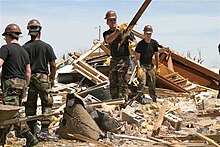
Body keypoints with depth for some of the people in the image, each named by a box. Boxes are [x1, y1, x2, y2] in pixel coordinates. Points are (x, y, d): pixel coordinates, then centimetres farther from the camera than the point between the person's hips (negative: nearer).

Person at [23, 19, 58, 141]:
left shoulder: (25, 47, 0)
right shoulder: (47, 47, -3)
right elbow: (53, 65, -2)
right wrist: (52, 78, 12)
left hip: (29, 78, 3)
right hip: (43, 77, -3)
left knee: (30, 106, 9)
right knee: (47, 105, 2)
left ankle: (31, 132, 13)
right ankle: (44, 131, -6)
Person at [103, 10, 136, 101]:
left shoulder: (124, 30, -3)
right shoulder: (106, 33, 6)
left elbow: (134, 41, -2)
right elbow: (108, 40, -18)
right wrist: (118, 30, -32)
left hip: (124, 59, -5)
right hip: (113, 60, 5)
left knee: (122, 82, -11)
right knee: (113, 83, 9)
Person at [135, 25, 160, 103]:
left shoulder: (154, 43, 1)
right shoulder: (140, 44, -12)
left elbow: (156, 56, 10)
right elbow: (137, 58, -11)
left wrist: (157, 68, 10)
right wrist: (139, 68, -21)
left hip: (150, 65, 5)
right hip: (142, 65, -5)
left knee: (152, 84, 9)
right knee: (142, 83, -18)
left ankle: (154, 100, 21)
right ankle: (139, 98, -18)